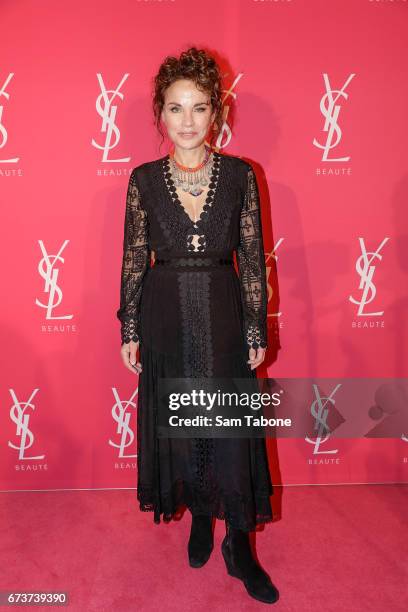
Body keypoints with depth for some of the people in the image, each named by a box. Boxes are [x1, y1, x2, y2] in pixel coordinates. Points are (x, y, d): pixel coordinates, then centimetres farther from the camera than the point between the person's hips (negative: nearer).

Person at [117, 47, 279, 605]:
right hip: (166, 317, 1)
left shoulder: (240, 176, -1)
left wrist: (257, 332, -2)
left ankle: (239, 545, 26)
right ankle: (200, 517, 39)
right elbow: (134, 259, 3)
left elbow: (253, 260, -1)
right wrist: (130, 330, 2)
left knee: (232, 428, 5)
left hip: (223, 315, 0)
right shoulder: (144, 179, 0)